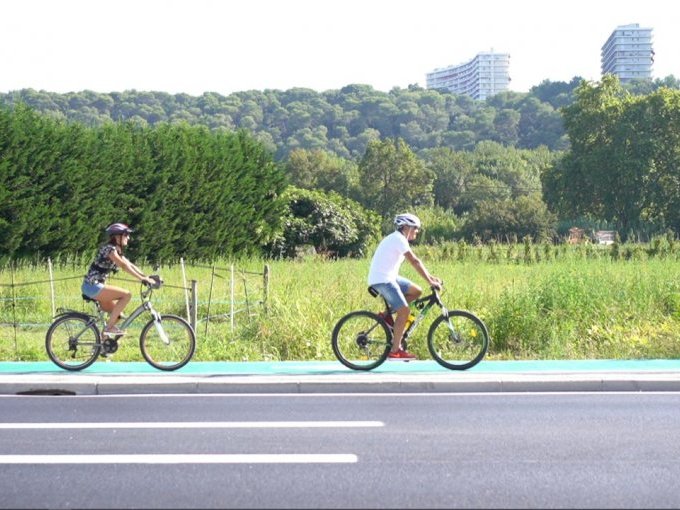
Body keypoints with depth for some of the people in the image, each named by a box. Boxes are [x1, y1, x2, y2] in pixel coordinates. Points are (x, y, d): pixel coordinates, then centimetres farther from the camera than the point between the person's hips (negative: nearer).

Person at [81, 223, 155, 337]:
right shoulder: (109, 248, -14)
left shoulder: (117, 251, 16)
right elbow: (124, 266, -25)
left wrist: (146, 277, 1)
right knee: (127, 294, -18)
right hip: (92, 286, -10)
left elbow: (130, 265, 12)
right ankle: (109, 327, -16)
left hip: (94, 286, 10)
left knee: (118, 314, 10)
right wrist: (142, 278, -30)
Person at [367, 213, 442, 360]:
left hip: (388, 277, 10)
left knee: (416, 291, 8)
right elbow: (414, 262, -21)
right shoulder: (398, 239, -14)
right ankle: (395, 351, -11)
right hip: (382, 280, -10)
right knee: (405, 311, -14)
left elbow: (415, 261, 19)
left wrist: (430, 276, 11)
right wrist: (430, 281, -22)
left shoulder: (398, 239, 17)